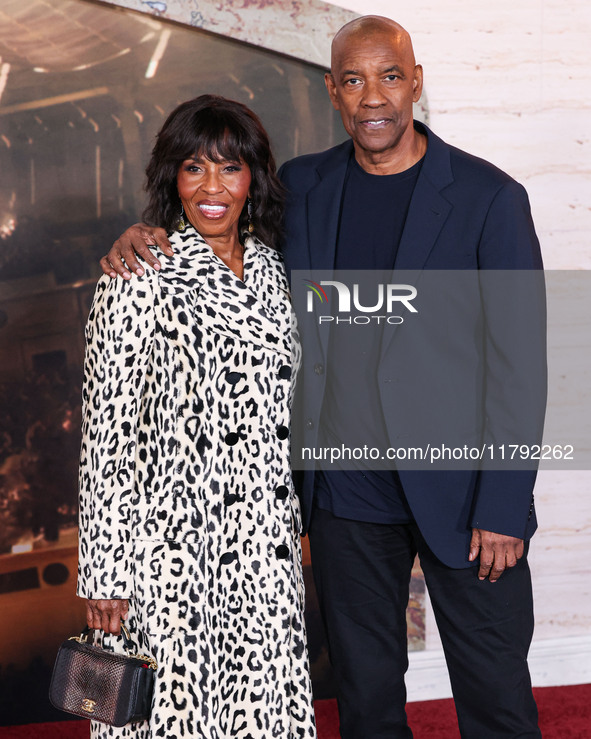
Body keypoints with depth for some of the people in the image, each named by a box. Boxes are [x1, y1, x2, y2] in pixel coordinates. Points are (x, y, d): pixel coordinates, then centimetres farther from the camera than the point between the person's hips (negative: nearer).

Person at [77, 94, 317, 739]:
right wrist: (105, 571, -12)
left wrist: (293, 526, 16)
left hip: (266, 542, 6)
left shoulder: (270, 268, 8)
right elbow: (108, 431, -11)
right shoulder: (139, 279, -11)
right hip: (174, 545, -5)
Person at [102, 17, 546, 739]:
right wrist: (140, 232, -6)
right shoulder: (301, 186, 3)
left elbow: (518, 362, -8)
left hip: (458, 489, -3)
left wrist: (503, 508, -12)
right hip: (346, 491, 3)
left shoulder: (490, 197, -8)